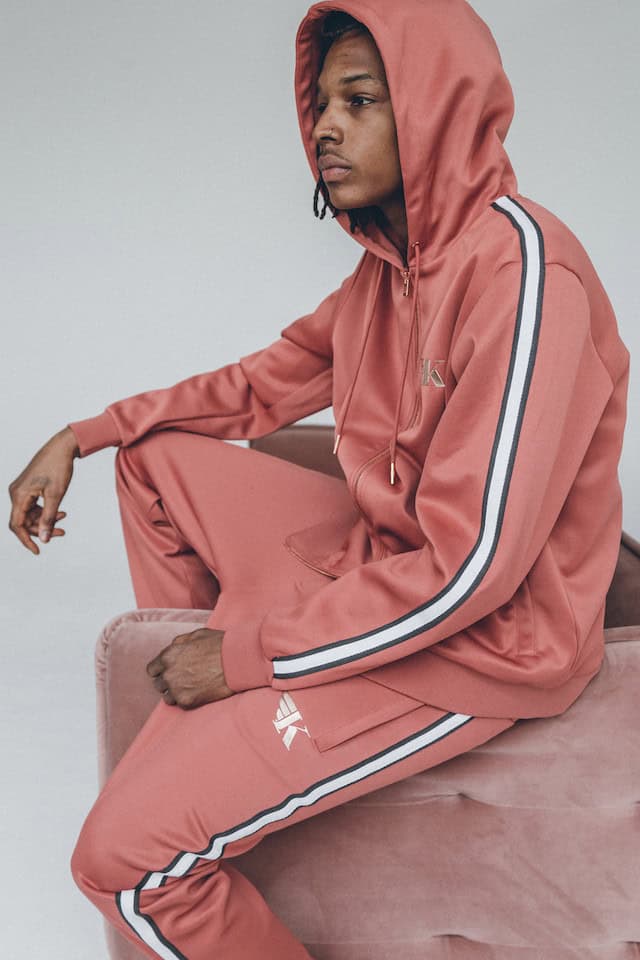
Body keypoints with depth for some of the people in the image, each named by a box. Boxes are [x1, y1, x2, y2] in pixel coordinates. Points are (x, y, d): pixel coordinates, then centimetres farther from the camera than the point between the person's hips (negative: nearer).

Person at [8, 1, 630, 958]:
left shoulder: (520, 266, -24)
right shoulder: (389, 261, 6)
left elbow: (471, 565, -28)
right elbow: (263, 383, 19)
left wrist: (249, 652, -19)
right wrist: (81, 437, 12)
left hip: (482, 641, -9)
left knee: (126, 853, -18)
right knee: (157, 455, 17)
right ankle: (185, 715, 26)